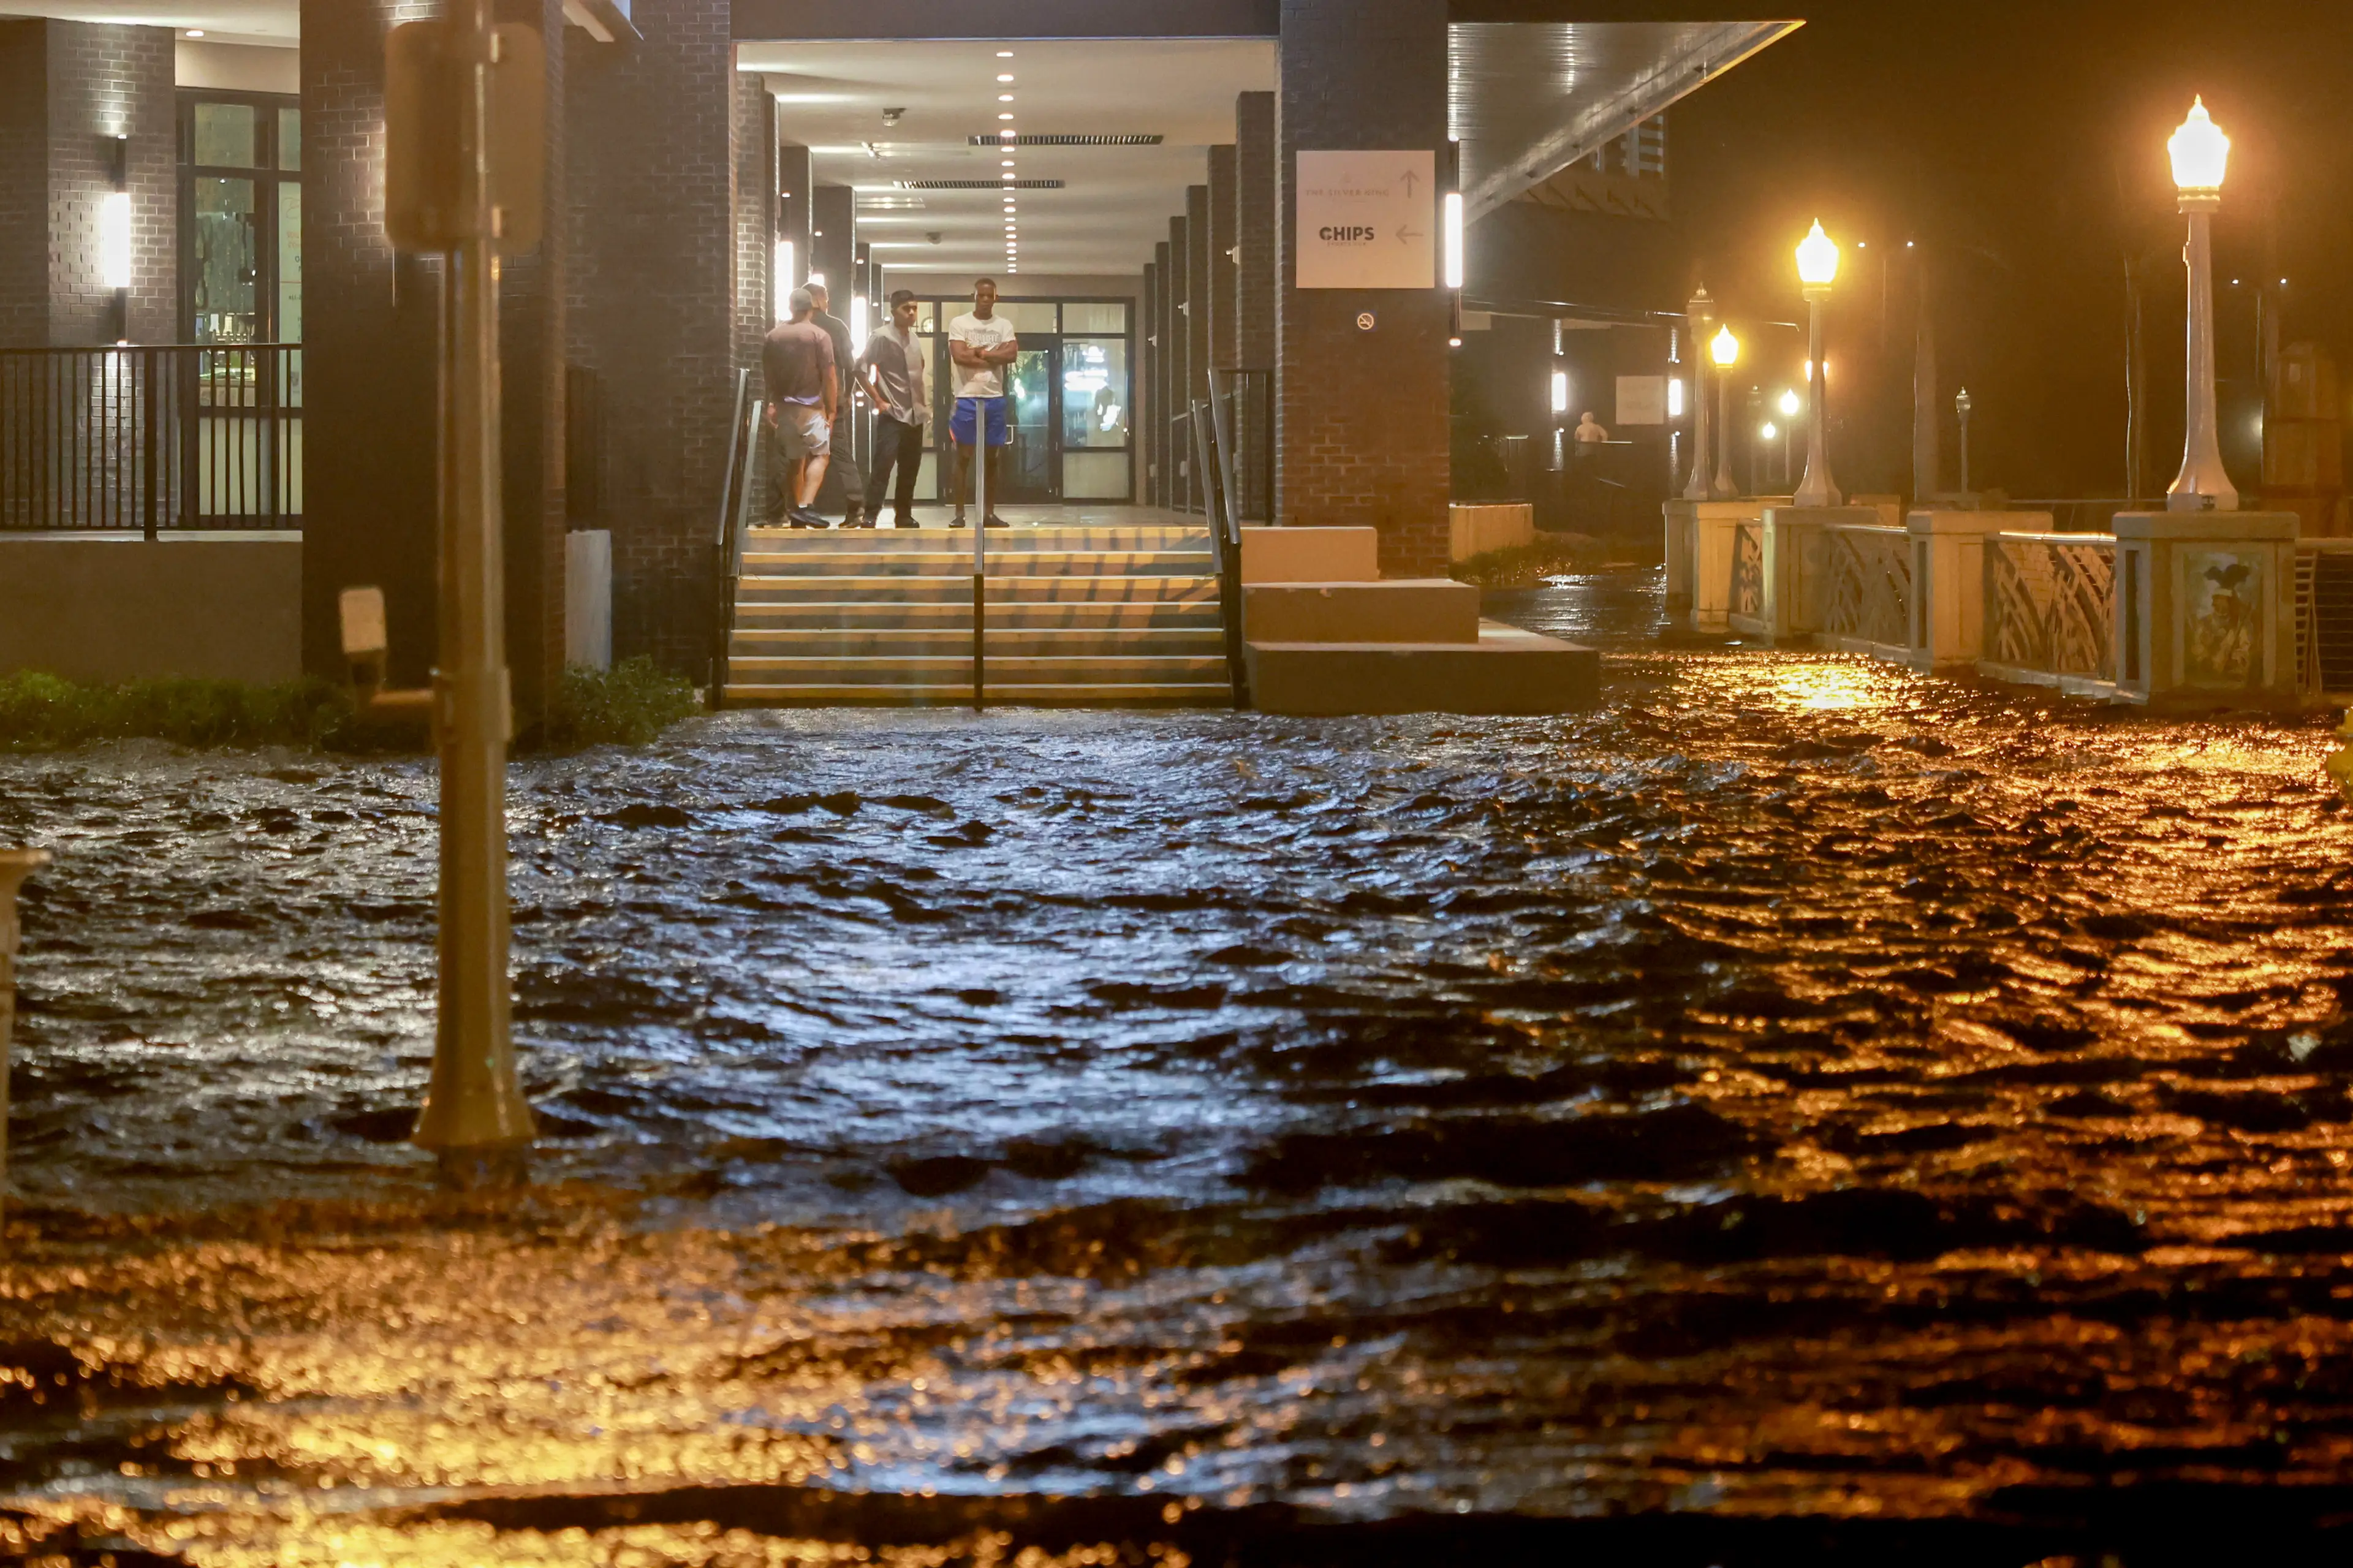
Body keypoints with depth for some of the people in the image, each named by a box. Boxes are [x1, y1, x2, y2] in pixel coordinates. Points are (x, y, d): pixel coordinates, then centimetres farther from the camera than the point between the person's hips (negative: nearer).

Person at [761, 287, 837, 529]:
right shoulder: (820, 336, -8)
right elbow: (830, 376, -10)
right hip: (811, 405, -4)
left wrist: (772, 405, 16)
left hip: (784, 406, 4)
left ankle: (795, 517, 14)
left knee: (795, 461, 13)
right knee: (819, 455, -1)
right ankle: (805, 506, -21)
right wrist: (832, 410, -4)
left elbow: (766, 375, 7)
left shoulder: (773, 337, 4)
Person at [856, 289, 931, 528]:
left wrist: (925, 404, 15)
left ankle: (904, 516, 17)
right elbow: (861, 370, -13)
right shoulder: (882, 338, -9)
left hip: (915, 415, 7)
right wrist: (878, 401, -14)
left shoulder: (914, 339, 12)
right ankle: (870, 516, -14)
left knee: (910, 469, 9)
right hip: (892, 415, -7)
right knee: (883, 465, -14)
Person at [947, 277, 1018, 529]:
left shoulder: (1004, 326, 8)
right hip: (967, 398, -3)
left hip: (995, 398, 3)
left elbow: (1012, 355, -8)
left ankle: (990, 513, 12)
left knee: (992, 458, 7)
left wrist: (979, 352, -10)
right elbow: (959, 356, -15)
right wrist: (994, 357, -9)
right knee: (963, 457, -1)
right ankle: (960, 514, 2)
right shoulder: (959, 324, 0)